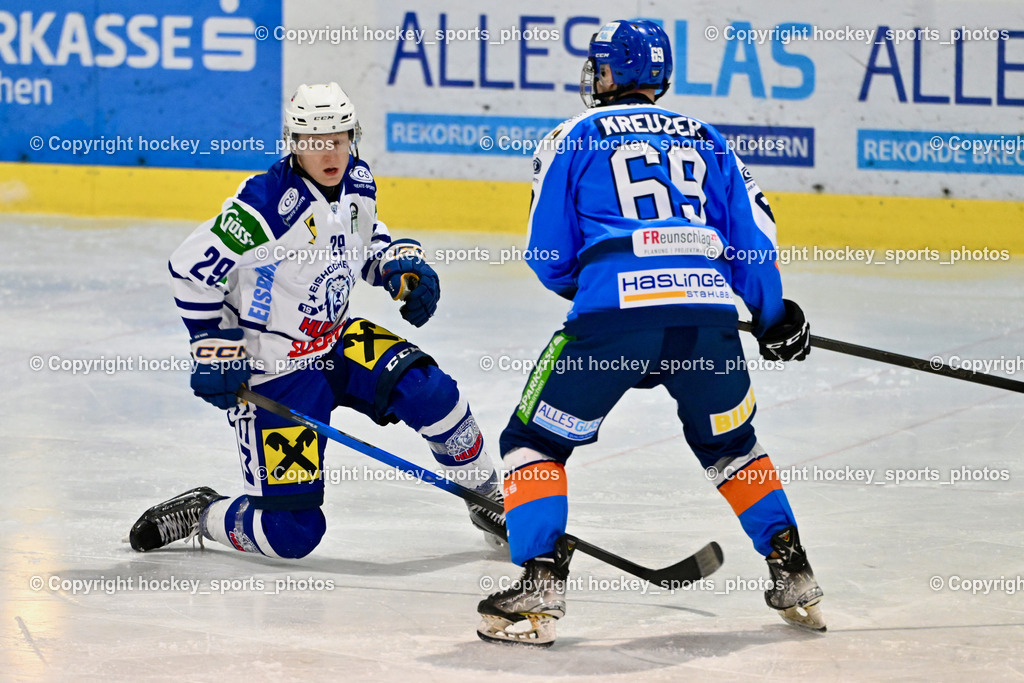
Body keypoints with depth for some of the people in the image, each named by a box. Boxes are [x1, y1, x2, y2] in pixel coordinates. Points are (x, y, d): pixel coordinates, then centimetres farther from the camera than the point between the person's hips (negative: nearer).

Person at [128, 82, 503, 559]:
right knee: (292, 534, -11)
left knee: (431, 393, -17)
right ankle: (200, 515, 18)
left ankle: (490, 501, 7)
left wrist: (404, 267, 0)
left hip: (336, 342, 7)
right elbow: (193, 267, -20)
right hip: (274, 370, -7)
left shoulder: (356, 181, -2)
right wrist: (214, 348, -19)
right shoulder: (268, 202, -25)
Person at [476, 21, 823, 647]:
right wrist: (772, 316, 34)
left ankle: (540, 586, -5)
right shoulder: (706, 139, 25)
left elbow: (549, 257, 12)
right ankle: (795, 578, 23)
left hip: (613, 315, -4)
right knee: (730, 445, 27)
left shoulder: (575, 138, 15)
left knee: (534, 443, 10)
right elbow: (752, 237, 19)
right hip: (709, 313, 4)